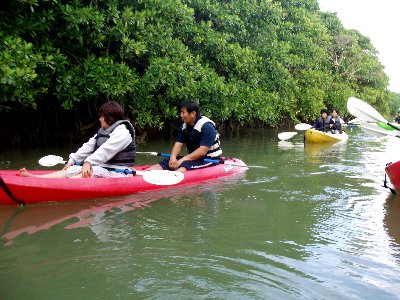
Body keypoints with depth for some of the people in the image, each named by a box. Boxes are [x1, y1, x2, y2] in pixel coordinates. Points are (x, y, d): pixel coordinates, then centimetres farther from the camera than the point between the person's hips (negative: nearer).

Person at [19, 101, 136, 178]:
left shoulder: (122, 132, -12)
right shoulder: (103, 131, 21)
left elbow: (106, 150, -24)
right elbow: (88, 146, 16)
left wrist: (88, 162, -31)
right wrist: (73, 160, 7)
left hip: (116, 171, -8)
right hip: (101, 166, 8)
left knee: (86, 174, -34)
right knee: (71, 170, -11)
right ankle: (32, 177, -25)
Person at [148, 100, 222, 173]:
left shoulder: (206, 126, -18)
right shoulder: (184, 126, 7)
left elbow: (202, 151, -25)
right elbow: (178, 144, 2)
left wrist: (182, 160, -28)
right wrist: (173, 157, -20)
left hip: (209, 159, -7)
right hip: (193, 157, 7)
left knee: (184, 165, -34)